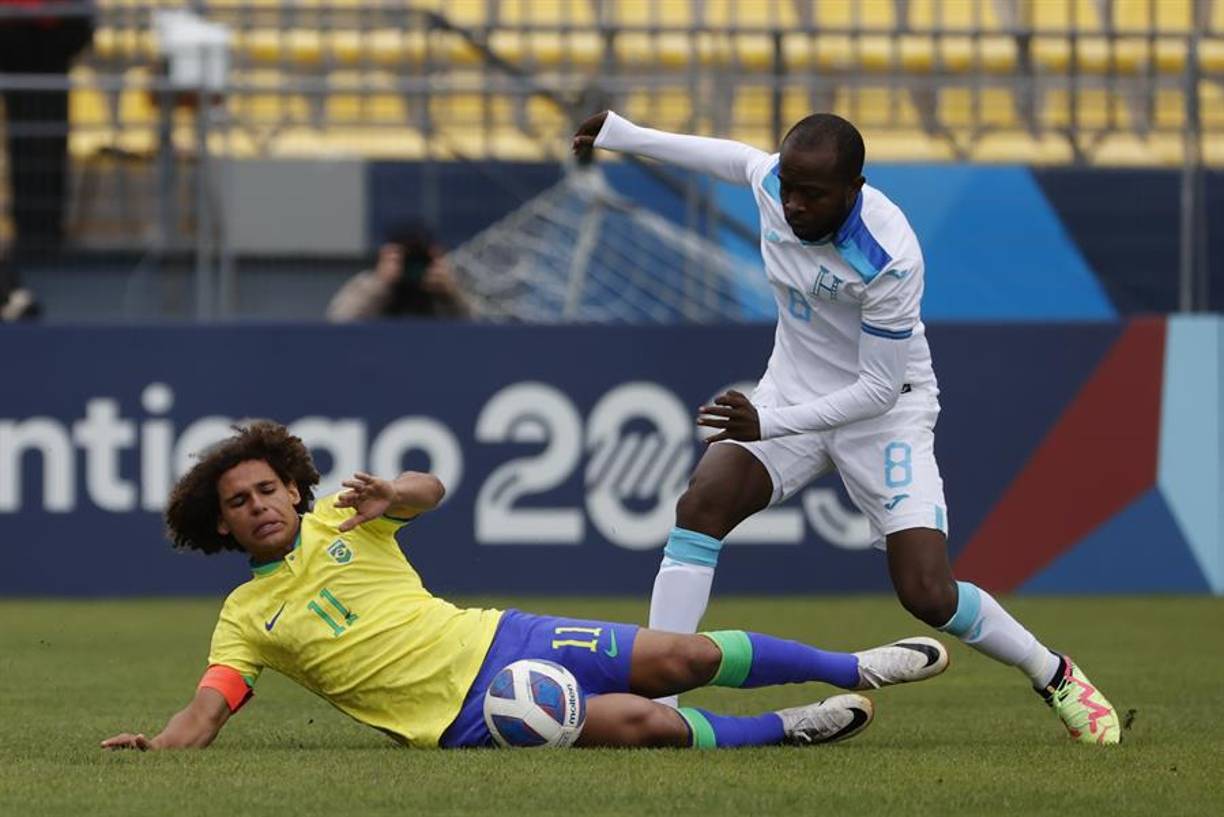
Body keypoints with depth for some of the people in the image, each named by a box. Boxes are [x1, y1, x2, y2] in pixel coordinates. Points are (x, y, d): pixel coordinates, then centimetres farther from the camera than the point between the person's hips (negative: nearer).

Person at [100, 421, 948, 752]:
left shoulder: (339, 523, 6)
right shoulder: (244, 619, 0)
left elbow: (430, 490, 0)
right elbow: (208, 710, -9)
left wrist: (392, 496, -24)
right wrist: (157, 745, -31)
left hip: (493, 641, 3)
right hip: (463, 717, -3)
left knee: (680, 658, -4)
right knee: (642, 722, -23)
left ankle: (854, 669, 12)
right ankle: (782, 731, -3)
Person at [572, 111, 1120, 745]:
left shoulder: (890, 258, -32)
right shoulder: (771, 180, -15)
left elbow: (879, 389, -24)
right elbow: (735, 157, 12)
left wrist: (768, 424, -32)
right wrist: (618, 134, 24)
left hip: (885, 414, -5)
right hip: (791, 389, 5)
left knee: (928, 596, -14)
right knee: (701, 504, -20)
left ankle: (1054, 676, 14)